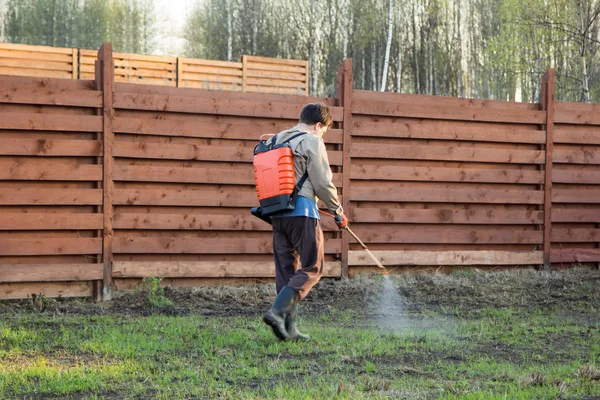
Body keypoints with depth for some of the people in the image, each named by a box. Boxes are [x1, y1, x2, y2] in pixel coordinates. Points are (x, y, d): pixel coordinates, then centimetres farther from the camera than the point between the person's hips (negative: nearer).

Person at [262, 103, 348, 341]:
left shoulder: (275, 141, 17)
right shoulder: (312, 142, -5)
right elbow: (323, 183, -7)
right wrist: (338, 212, 5)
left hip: (277, 213, 8)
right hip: (302, 212, -7)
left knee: (286, 270, 11)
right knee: (312, 268, -1)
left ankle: (288, 328, 10)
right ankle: (277, 311, -15)